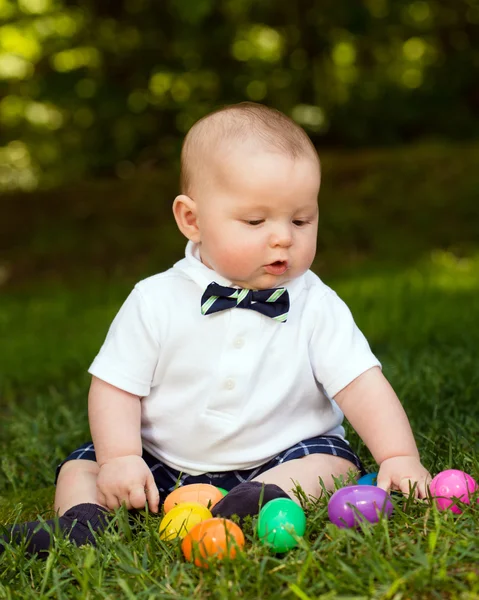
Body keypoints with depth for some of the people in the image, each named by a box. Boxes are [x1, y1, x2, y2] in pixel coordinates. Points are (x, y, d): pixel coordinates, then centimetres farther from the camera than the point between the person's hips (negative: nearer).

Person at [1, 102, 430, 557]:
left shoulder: (317, 306, -7)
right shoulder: (155, 301, -7)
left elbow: (362, 384, -10)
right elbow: (116, 386, -4)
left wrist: (399, 457, -24)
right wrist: (120, 459, -18)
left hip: (281, 460, -1)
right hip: (163, 468, 1)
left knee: (333, 460, -24)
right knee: (83, 466, -9)